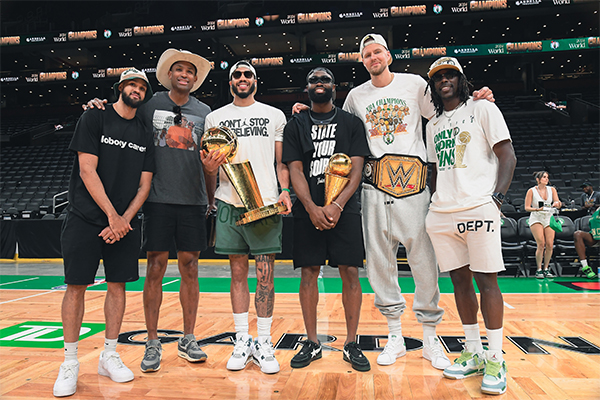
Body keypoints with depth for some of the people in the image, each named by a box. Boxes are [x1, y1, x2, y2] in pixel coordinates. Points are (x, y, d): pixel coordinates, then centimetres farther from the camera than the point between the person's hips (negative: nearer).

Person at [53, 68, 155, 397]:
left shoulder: (144, 135, 11)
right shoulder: (94, 118, 0)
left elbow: (144, 184, 7)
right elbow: (87, 170, -9)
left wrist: (125, 219, -7)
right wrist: (112, 215, -14)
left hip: (125, 223, 4)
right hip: (85, 218, -3)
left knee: (118, 285, 5)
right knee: (76, 286, -1)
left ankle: (109, 356, 19)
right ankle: (70, 361, 13)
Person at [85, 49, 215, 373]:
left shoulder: (204, 111, 10)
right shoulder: (150, 105, 6)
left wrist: (211, 199, 13)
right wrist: (99, 108, -6)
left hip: (193, 201, 2)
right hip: (159, 198, -1)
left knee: (189, 267, 5)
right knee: (156, 268, 0)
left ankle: (188, 340, 18)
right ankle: (152, 344, 12)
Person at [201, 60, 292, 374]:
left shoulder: (274, 115, 12)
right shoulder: (215, 117, 15)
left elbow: (282, 161, 10)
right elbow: (208, 163, 15)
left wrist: (285, 191, -5)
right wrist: (208, 165, -8)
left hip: (267, 204, -1)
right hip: (230, 203, 1)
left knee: (265, 275, 0)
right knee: (238, 272, 7)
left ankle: (263, 342, 13)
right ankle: (242, 341, 18)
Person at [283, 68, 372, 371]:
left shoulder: (351, 123, 9)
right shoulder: (295, 126, 11)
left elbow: (356, 169, 0)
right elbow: (295, 170, 2)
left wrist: (337, 205, -15)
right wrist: (312, 208, -13)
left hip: (344, 209, 0)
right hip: (307, 210, 1)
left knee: (350, 272, -1)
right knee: (309, 273, 3)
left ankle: (351, 343, 13)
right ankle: (312, 342, 17)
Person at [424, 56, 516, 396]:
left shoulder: (483, 110, 6)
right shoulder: (433, 125, 21)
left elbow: (507, 156, -1)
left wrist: (498, 195, -13)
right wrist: (435, 202, 14)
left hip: (478, 209, -5)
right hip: (441, 214, 5)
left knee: (486, 280, -4)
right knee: (460, 280, 8)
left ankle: (496, 359, 9)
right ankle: (474, 353, 20)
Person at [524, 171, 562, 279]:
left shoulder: (552, 189, 6)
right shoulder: (531, 191, -4)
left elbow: (558, 203, -2)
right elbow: (527, 208, -5)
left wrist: (557, 204, -25)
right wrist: (537, 209, -23)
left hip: (549, 218, 4)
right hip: (536, 219, -3)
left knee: (550, 245, -6)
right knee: (541, 244, -15)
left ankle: (546, 269, 9)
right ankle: (539, 270, -4)